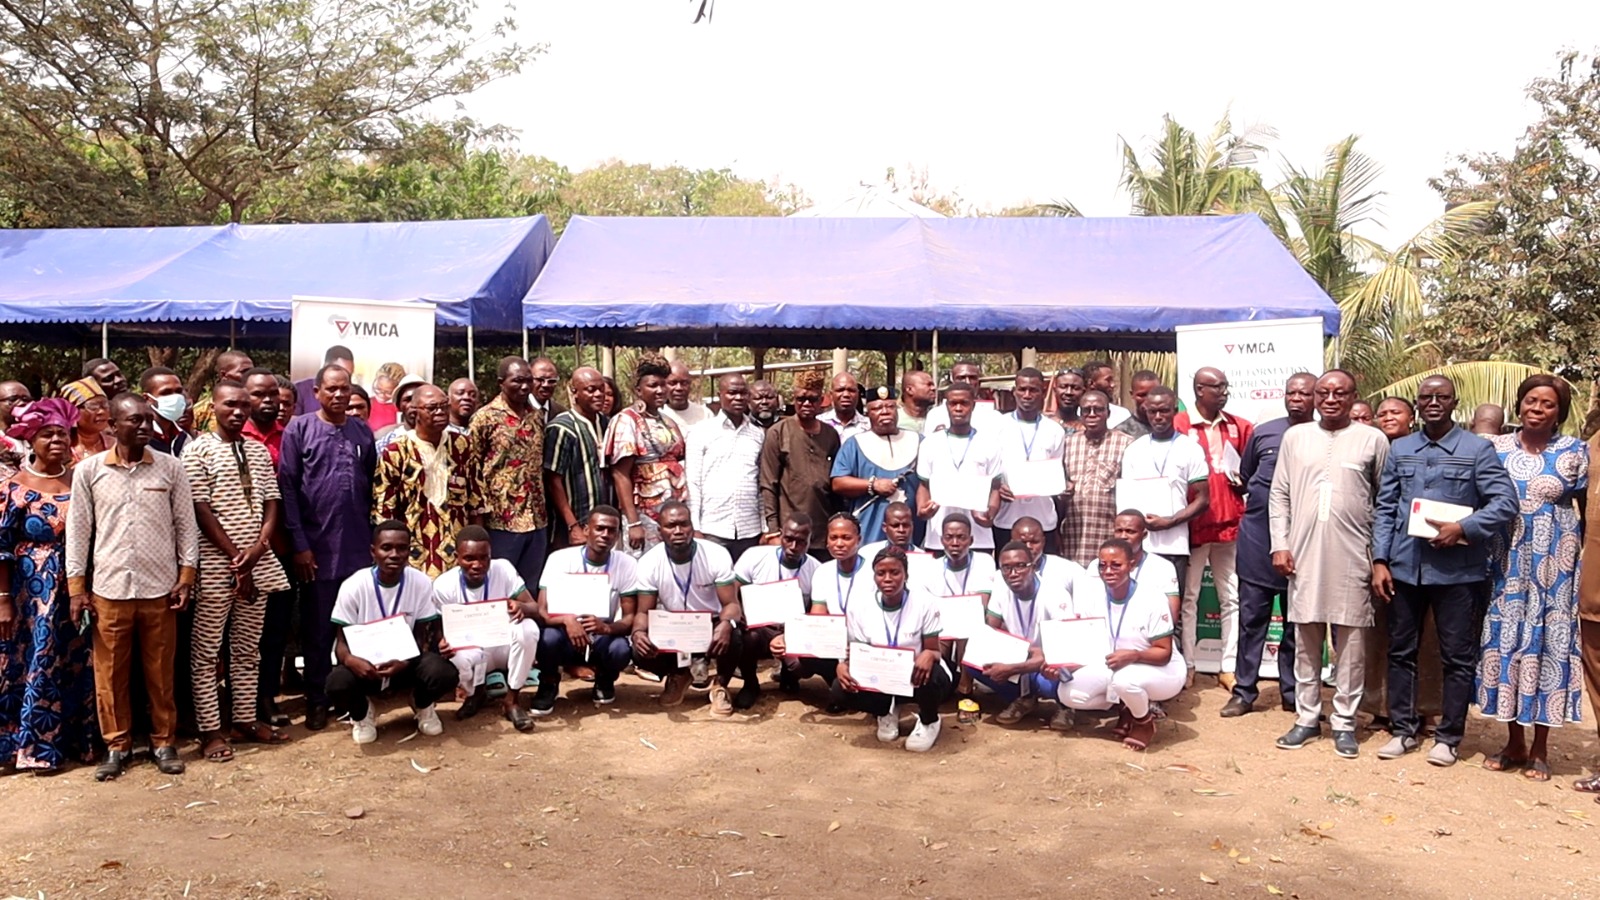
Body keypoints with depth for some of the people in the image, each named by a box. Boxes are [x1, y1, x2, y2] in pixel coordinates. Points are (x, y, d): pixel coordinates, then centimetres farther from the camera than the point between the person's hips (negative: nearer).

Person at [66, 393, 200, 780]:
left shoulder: (170, 468, 0)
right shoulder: (88, 470, -1)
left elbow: (186, 524, 4)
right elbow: (78, 529, 2)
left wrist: (186, 577, -1)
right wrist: (77, 587, 0)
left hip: (160, 588, 0)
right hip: (109, 589, 0)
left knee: (161, 672, 8)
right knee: (110, 673, 8)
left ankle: (164, 742, 21)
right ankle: (116, 745, 22)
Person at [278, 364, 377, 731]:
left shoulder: (363, 432, 9)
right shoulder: (298, 429, -2)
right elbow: (287, 488, -6)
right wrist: (299, 544, -11)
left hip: (359, 548, 3)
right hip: (317, 547, -3)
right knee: (318, 628, 7)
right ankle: (317, 699, 19)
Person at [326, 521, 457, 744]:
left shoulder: (422, 584, -12)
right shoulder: (353, 586, -15)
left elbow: (424, 638, -7)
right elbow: (342, 642, -11)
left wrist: (404, 663, -29)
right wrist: (351, 660, -36)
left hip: (406, 663, 1)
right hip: (364, 665, -1)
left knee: (444, 673, -30)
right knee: (338, 683, -34)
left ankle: (422, 705, 9)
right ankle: (362, 713, 6)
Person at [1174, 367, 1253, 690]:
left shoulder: (1240, 427, 7)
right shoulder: (1178, 426, -4)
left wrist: (1244, 479, -4)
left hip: (1230, 524, 4)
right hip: (1192, 524, -3)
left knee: (1232, 598, 6)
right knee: (1188, 598, 6)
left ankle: (1230, 667, 14)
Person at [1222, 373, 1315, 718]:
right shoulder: (1263, 432, 6)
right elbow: (1244, 476, 19)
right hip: (1257, 536, 2)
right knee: (1252, 615, 5)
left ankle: (1292, 692, 19)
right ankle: (1244, 691, 12)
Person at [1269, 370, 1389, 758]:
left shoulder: (1372, 440, 2)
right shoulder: (1295, 437, 8)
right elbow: (1279, 495, 8)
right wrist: (1280, 545, 0)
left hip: (1352, 557, -2)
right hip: (1303, 554, 2)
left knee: (1350, 641, 3)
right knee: (1306, 639, 8)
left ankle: (1344, 722, 14)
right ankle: (1307, 718, 18)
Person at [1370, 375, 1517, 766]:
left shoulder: (1478, 450, 0)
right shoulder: (1400, 449, 10)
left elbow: (1506, 502, -8)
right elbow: (1385, 508, 8)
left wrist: (1463, 529, -18)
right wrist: (1380, 561, 1)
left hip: (1457, 570, -3)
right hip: (1404, 567, 3)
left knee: (1458, 656, 4)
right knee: (1401, 651, 10)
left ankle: (1448, 737, 16)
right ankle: (1404, 729, 23)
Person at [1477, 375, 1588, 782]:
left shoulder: (1575, 452, -1)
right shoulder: (1496, 447, 4)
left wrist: (1584, 554, -4)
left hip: (1553, 567, -2)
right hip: (1507, 564, 2)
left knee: (1548, 645, 3)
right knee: (1505, 643, 4)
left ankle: (1540, 749, 13)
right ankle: (1514, 742, 17)